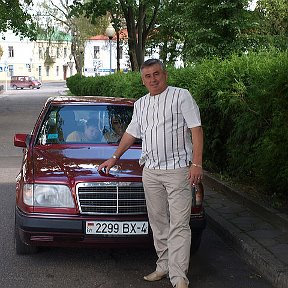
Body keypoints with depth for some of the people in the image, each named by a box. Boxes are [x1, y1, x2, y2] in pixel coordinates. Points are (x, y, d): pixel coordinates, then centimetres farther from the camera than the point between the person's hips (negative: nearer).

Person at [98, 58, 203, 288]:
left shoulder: (181, 96, -2)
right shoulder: (140, 105, 17)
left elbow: (196, 129, -7)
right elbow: (131, 134, 28)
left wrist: (197, 163, -15)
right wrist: (115, 158, 30)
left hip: (178, 169, -6)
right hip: (150, 171, 6)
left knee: (179, 225, -7)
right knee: (158, 222, 9)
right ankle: (164, 265, 19)